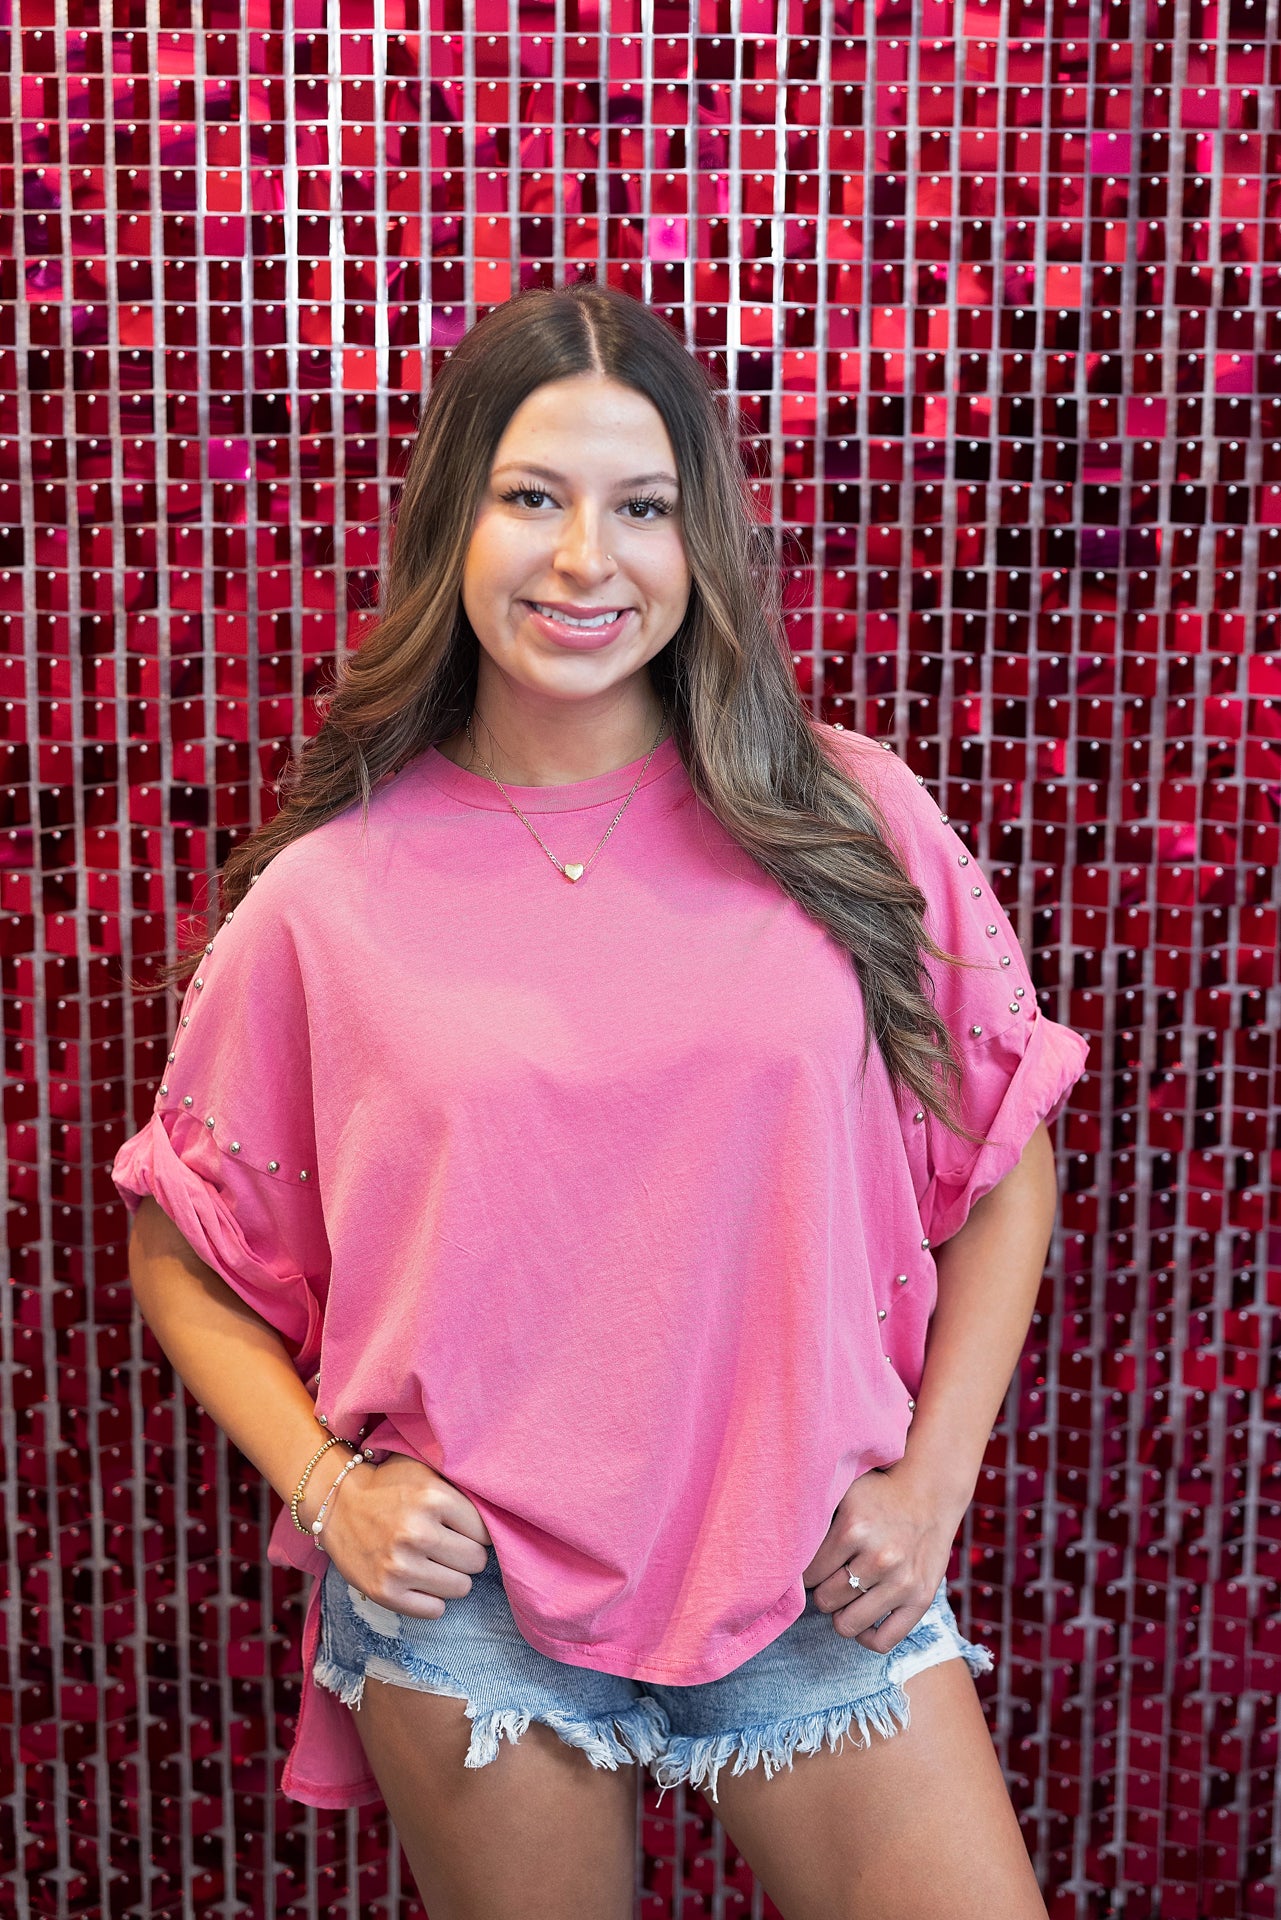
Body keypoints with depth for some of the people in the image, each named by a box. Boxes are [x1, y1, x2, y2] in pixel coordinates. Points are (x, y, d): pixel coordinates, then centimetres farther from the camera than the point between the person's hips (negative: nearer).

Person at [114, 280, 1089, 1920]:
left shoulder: (846, 823, -3)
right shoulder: (332, 891, -5)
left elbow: (1006, 1164, 6)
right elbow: (181, 1250, 6)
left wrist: (931, 1482, 0)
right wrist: (326, 1487, -6)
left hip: (818, 1578, 1)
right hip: (469, 1597, 0)